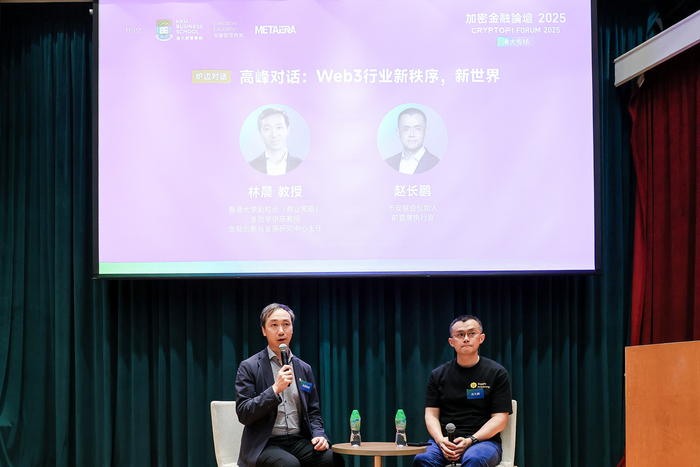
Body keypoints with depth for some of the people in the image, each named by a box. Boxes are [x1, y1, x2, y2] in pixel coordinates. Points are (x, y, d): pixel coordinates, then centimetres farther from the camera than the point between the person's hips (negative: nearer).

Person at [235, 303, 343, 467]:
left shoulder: (304, 369, 15)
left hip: (298, 441, 4)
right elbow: (243, 414, -7)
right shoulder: (249, 367, 1)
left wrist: (318, 435, -3)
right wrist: (275, 389, -18)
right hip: (264, 445, -4)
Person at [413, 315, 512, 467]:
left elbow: (499, 419, 0)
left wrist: (470, 441, -14)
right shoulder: (438, 375, 15)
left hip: (483, 440, -2)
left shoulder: (497, 373, 6)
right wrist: (440, 440, -12)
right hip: (445, 440, 2)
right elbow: (431, 414, 10)